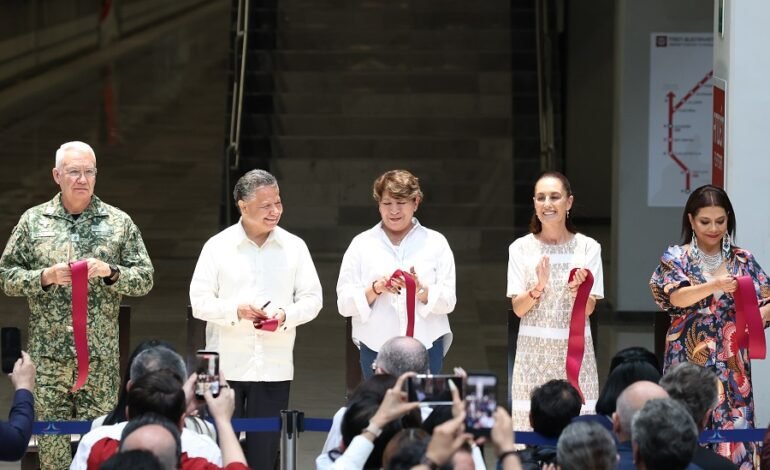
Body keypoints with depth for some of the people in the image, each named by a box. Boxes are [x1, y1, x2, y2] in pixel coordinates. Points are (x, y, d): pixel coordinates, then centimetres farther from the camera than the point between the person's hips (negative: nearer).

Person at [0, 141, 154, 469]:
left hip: (101, 356, 0)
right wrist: (45, 276, -12)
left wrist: (110, 272, -13)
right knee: (51, 442, 3)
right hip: (48, 356, 0)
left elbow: (144, 279, 6)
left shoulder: (119, 223, 6)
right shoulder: (33, 221, 7)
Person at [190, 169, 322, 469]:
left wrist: (286, 315, -14)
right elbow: (200, 301, -1)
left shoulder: (294, 247, 6)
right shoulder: (217, 246, 1)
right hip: (225, 365, -1)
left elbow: (312, 299, 7)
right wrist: (237, 310, -18)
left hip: (274, 367, 1)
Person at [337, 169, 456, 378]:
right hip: (376, 347, 0)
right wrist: (375, 289, -17)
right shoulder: (361, 244, 9)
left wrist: (420, 290, -19)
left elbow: (448, 300, 1)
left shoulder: (435, 243, 9)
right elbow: (345, 303, 1)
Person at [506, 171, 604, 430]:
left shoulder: (587, 247, 2)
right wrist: (538, 288, -18)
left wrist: (578, 291, -21)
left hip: (575, 348, 0)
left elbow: (589, 309, -1)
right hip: (534, 351, 0)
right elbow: (518, 309, 0)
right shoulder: (521, 248, 3)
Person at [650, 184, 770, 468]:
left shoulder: (743, 260, 8)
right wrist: (714, 286, -32)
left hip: (731, 364, 2)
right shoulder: (676, 257, 1)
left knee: (733, 431, -3)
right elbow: (676, 297, -15)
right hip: (689, 361, -2)